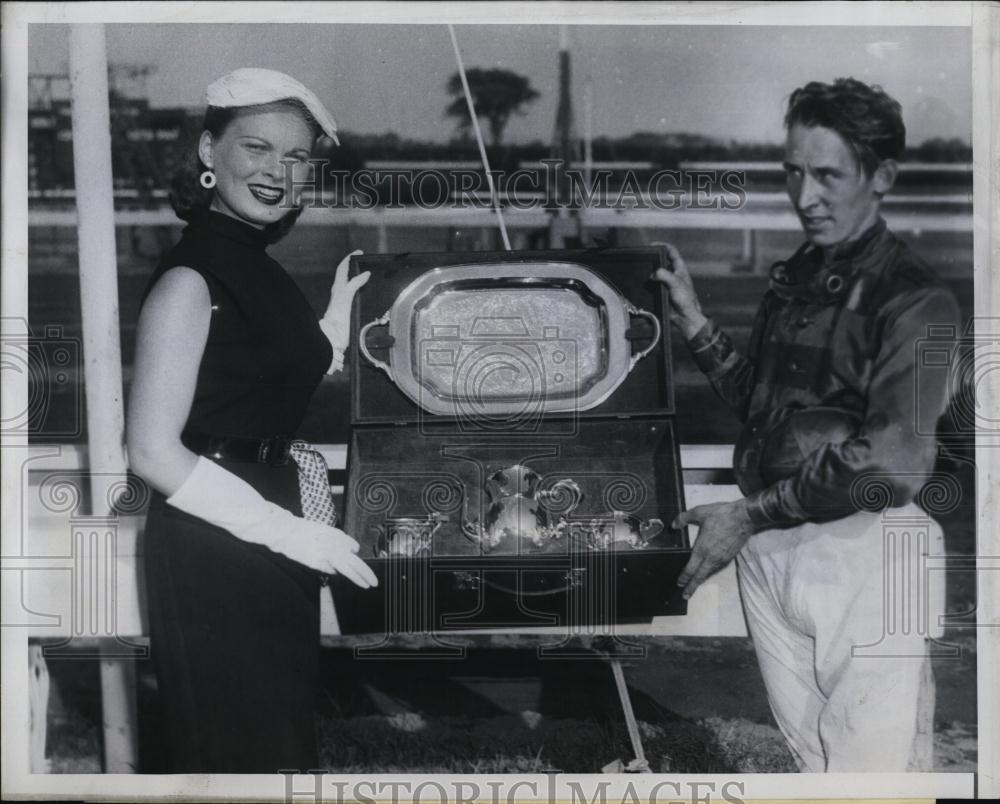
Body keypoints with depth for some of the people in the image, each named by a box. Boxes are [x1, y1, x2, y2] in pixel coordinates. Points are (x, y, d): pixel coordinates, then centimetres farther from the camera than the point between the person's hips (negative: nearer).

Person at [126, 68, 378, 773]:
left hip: (269, 539, 9)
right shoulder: (191, 277, -17)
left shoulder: (260, 267, 10)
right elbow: (154, 453, -22)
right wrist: (291, 532, -20)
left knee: (285, 732, 19)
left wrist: (339, 312, 10)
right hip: (210, 551, -9)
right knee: (239, 746, 3)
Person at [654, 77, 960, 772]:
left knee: (868, 766, -4)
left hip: (863, 552, -7)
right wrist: (695, 324, 10)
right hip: (769, 544, 7)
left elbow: (892, 464, -19)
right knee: (806, 748, 14)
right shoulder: (795, 278, 14)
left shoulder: (914, 300, -11)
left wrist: (749, 515, -15)